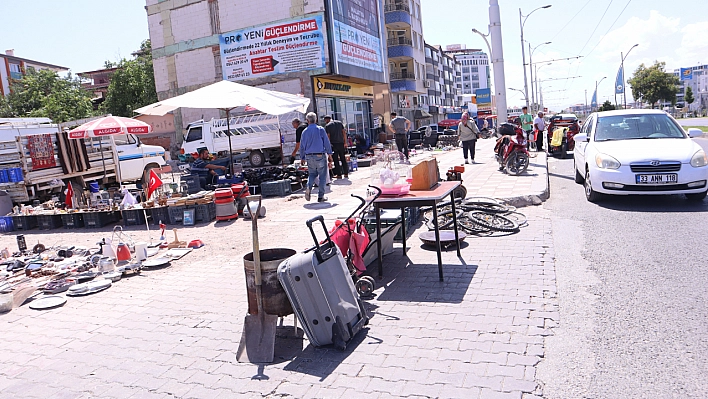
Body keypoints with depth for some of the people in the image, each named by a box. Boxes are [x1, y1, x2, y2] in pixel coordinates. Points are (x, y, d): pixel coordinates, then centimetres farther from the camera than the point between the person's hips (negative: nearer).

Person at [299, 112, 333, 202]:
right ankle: (320, 196, 4)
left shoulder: (304, 131, 6)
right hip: (320, 155, -3)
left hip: (309, 157, 3)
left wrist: (302, 157, 20)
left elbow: (302, 146, 11)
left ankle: (309, 187, -10)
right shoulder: (320, 129, -4)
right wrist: (329, 154, 2)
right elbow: (327, 142, -5)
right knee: (322, 175, 5)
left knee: (312, 174, 19)